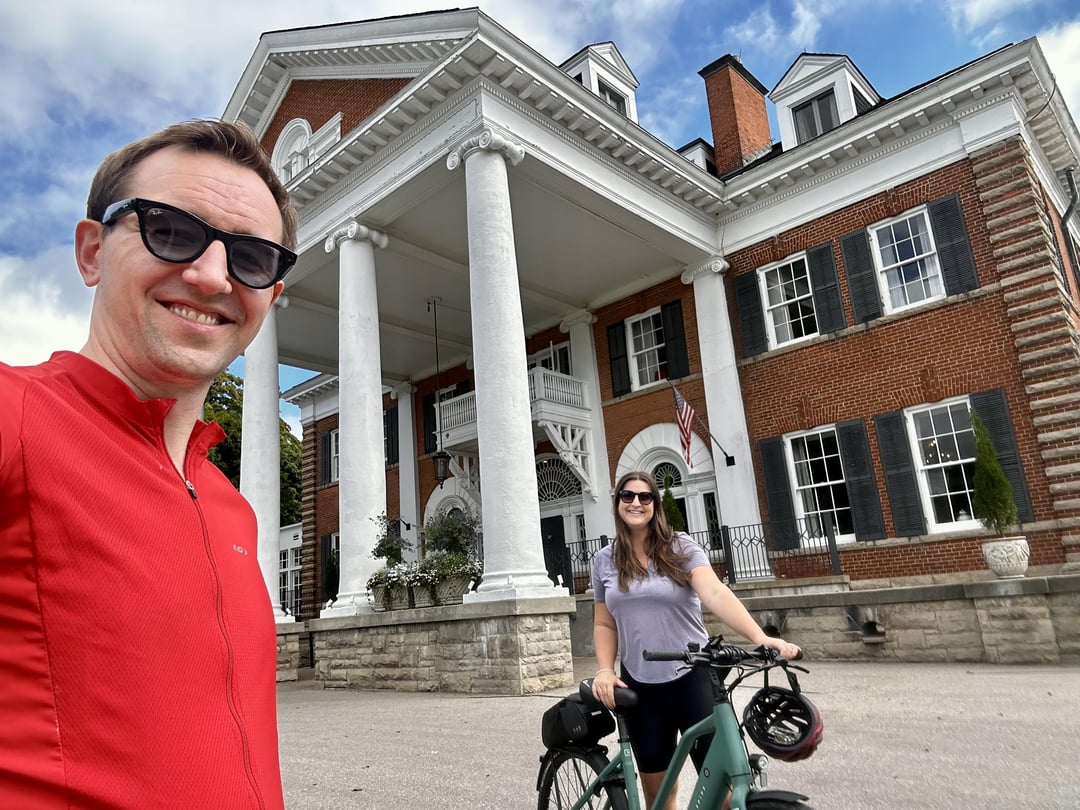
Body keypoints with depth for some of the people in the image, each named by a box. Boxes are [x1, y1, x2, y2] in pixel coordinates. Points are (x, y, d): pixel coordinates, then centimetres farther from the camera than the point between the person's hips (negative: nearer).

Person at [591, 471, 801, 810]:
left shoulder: (681, 547, -5)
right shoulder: (605, 560, 4)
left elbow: (715, 593, -20)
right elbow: (604, 625, 10)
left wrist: (759, 637, -33)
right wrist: (605, 670, -5)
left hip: (693, 679, -2)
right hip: (640, 688, 3)